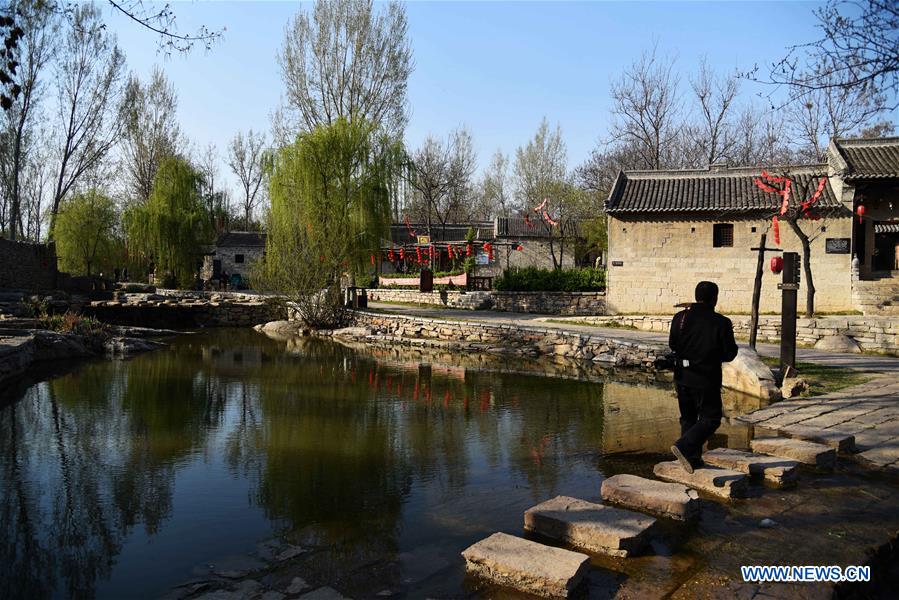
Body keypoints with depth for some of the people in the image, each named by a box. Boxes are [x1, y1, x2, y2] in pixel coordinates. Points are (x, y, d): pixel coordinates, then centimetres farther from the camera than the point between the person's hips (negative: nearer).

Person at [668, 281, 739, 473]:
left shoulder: (680, 318, -1)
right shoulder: (721, 323, -12)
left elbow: (672, 344, 10)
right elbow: (729, 354, -5)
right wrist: (727, 334, 14)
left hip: (682, 376, 5)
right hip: (706, 378, -5)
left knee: (688, 418, 16)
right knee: (710, 418, 6)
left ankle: (693, 458, 18)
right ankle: (684, 447, -12)